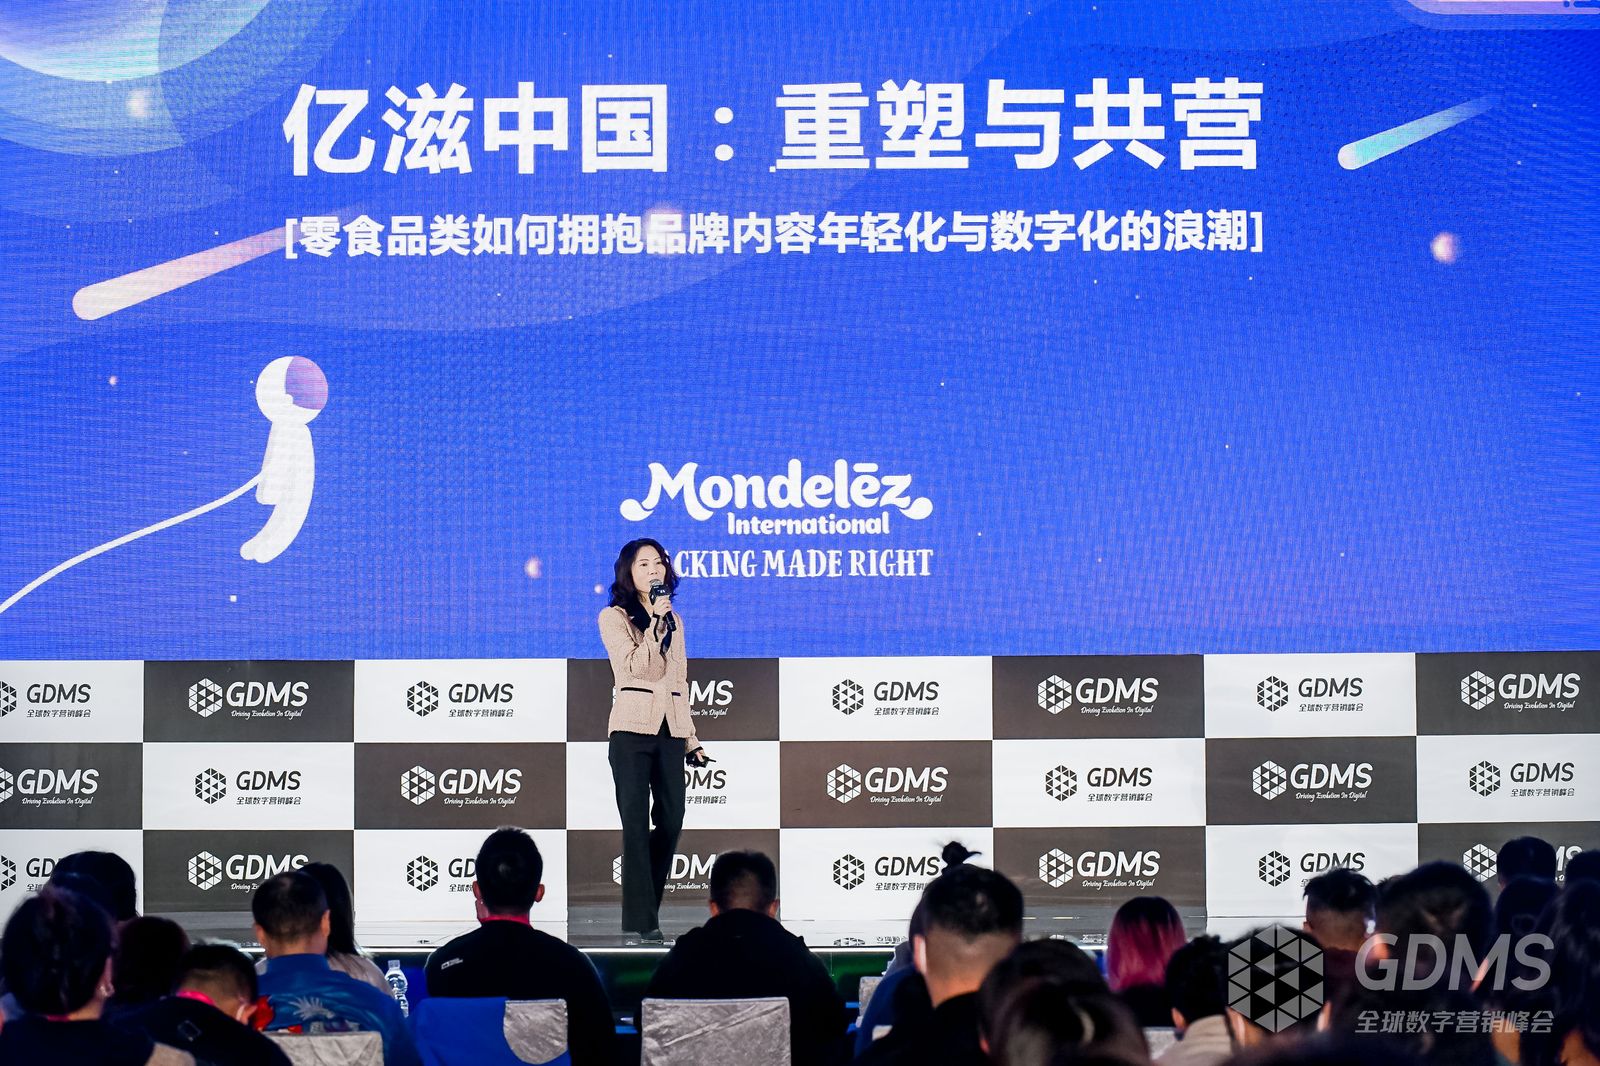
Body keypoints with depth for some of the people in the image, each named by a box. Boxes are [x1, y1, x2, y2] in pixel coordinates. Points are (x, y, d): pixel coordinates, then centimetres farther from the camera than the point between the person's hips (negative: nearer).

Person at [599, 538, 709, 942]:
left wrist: (691, 738, 18)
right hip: (633, 728, -5)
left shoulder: (673, 621, 17)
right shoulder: (614, 618, 1)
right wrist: (655, 622, -14)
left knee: (671, 820, 1)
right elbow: (637, 666, -13)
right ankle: (641, 920, -7)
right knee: (637, 822, -8)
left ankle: (642, 908, 14)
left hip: (670, 730, 5)